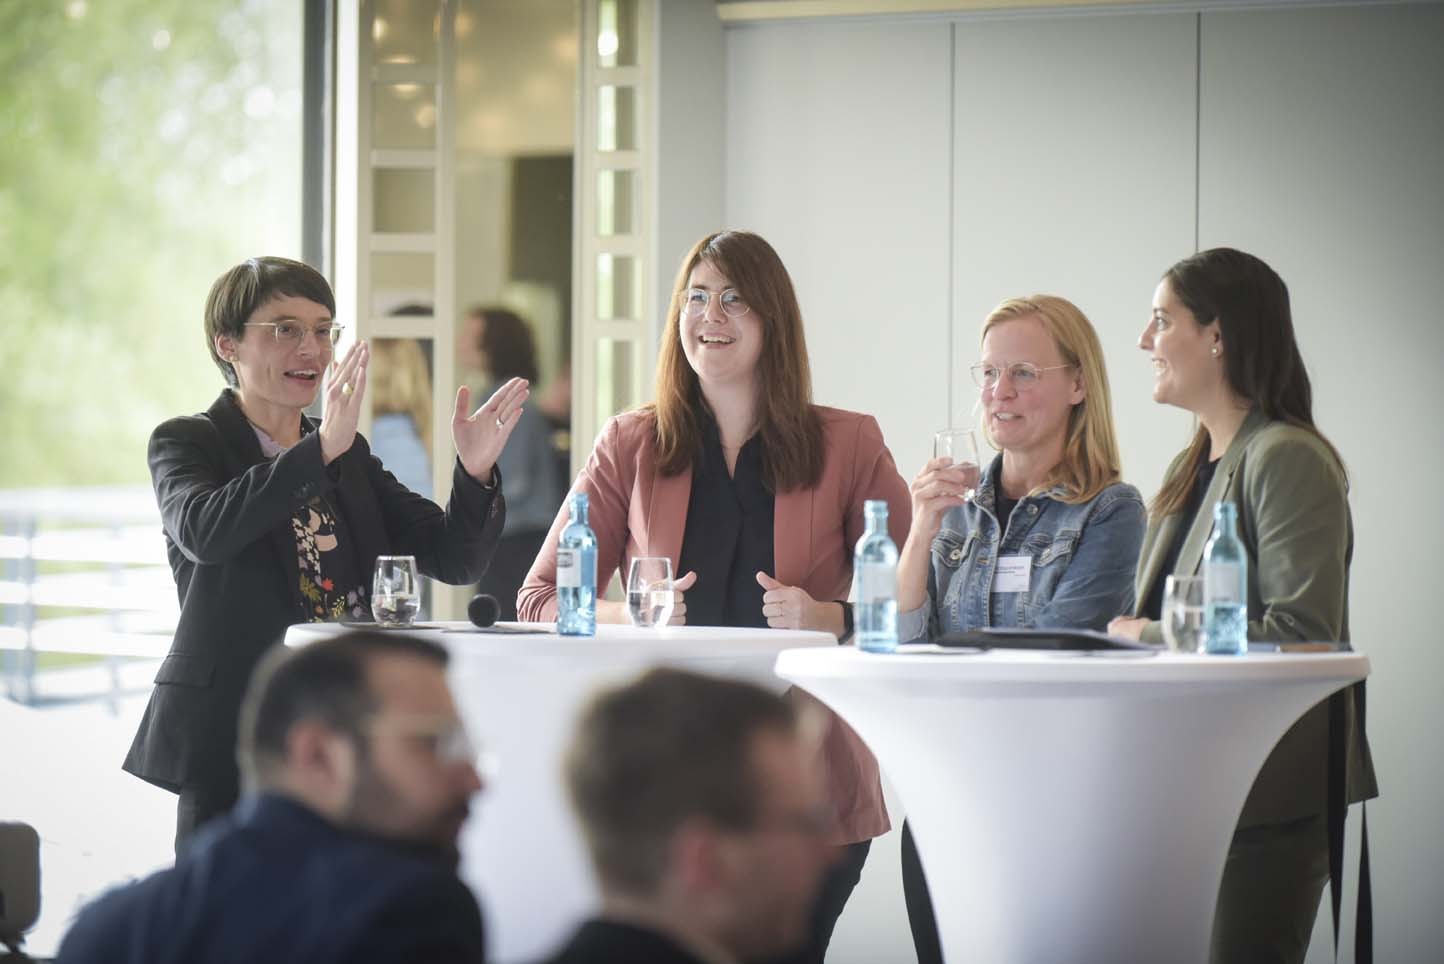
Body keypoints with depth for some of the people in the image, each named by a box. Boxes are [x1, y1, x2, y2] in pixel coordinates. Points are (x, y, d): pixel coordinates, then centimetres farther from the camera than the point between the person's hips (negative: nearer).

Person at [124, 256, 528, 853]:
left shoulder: (350, 456, 17)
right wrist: (320, 450, -29)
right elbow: (203, 531, -21)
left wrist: (474, 473, -10)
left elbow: (452, 559, 10)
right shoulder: (186, 443, 2)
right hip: (234, 745, -4)